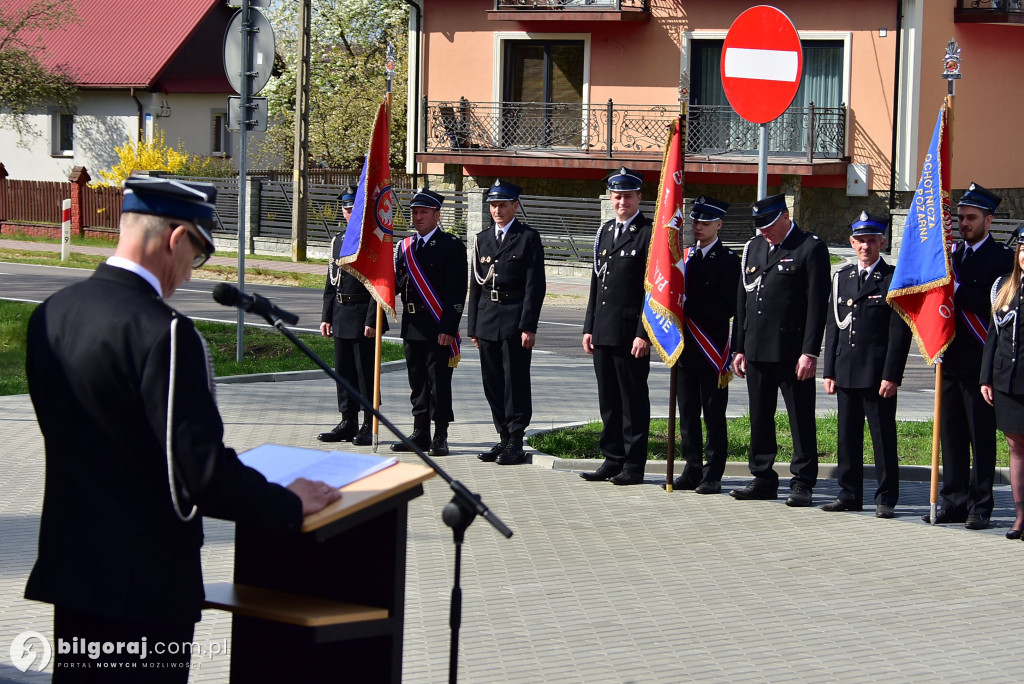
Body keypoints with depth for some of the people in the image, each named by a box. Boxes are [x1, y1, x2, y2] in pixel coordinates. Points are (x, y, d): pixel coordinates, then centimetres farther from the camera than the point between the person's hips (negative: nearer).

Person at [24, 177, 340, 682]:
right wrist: (290, 505, -7)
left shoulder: (50, 314, 3)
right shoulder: (162, 333, -22)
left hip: (67, 566, 8)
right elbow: (203, 473, -23)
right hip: (144, 584, -8)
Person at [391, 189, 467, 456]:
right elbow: (396, 284, 16)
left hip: (438, 327, -6)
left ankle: (440, 437, 2)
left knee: (438, 381, -3)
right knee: (417, 381, 11)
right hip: (411, 325, 6)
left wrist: (448, 328, -17)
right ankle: (420, 433, 18)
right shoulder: (405, 246, 15)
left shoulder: (452, 246, -6)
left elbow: (457, 291, -11)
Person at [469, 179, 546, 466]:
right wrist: (474, 326, 11)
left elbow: (535, 285, -8)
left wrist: (528, 326, -14)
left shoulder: (528, 238, -3)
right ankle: (504, 438, 16)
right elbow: (475, 284, 15)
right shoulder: (483, 239, 14)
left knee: (516, 381, -3)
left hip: (516, 321, -6)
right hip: (488, 320, 6)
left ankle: (516, 441, 1)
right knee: (492, 383, 8)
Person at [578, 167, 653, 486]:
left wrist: (643, 334, -16)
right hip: (604, 332, 7)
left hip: (631, 333, -7)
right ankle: (613, 459, 18)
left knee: (633, 399, -1)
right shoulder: (605, 231, 16)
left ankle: (634, 465, 4)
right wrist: (589, 327, 14)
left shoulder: (648, 234, -7)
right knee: (608, 399, 11)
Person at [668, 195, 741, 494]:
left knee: (714, 414, -1)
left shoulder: (728, 260, -5)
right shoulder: (685, 255, 14)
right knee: (688, 413, 9)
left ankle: (712, 476, 3)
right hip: (686, 346, 6)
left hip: (712, 349, -6)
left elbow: (728, 307, -13)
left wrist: (689, 307, -17)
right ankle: (692, 471, 16)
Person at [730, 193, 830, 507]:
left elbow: (817, 304, -9)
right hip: (757, 350, 6)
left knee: (801, 419, -1)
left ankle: (803, 483, 4)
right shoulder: (753, 248, 15)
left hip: (792, 352, -6)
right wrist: (738, 348, 13)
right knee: (760, 419, 11)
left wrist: (810, 352, -15)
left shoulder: (811, 248, -5)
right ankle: (763, 478, 19)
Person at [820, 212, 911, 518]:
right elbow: (832, 327, 14)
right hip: (847, 373, 5)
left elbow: (900, 332, -7)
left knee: (883, 437, -1)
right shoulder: (841, 278, 13)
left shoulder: (894, 279, -3)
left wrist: (892, 375, -13)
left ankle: (886, 499, 6)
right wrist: (830, 371, 8)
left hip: (878, 374, -5)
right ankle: (849, 495, 18)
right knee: (847, 436, 9)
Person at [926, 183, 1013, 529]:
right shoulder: (951, 253, 16)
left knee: (982, 436, -2)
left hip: (979, 360, -6)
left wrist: (957, 290, -18)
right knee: (951, 434, 9)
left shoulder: (1002, 257, -4)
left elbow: (995, 303, -16)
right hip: (951, 358, 6)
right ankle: (954, 502, 15)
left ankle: (980, 506, 2)